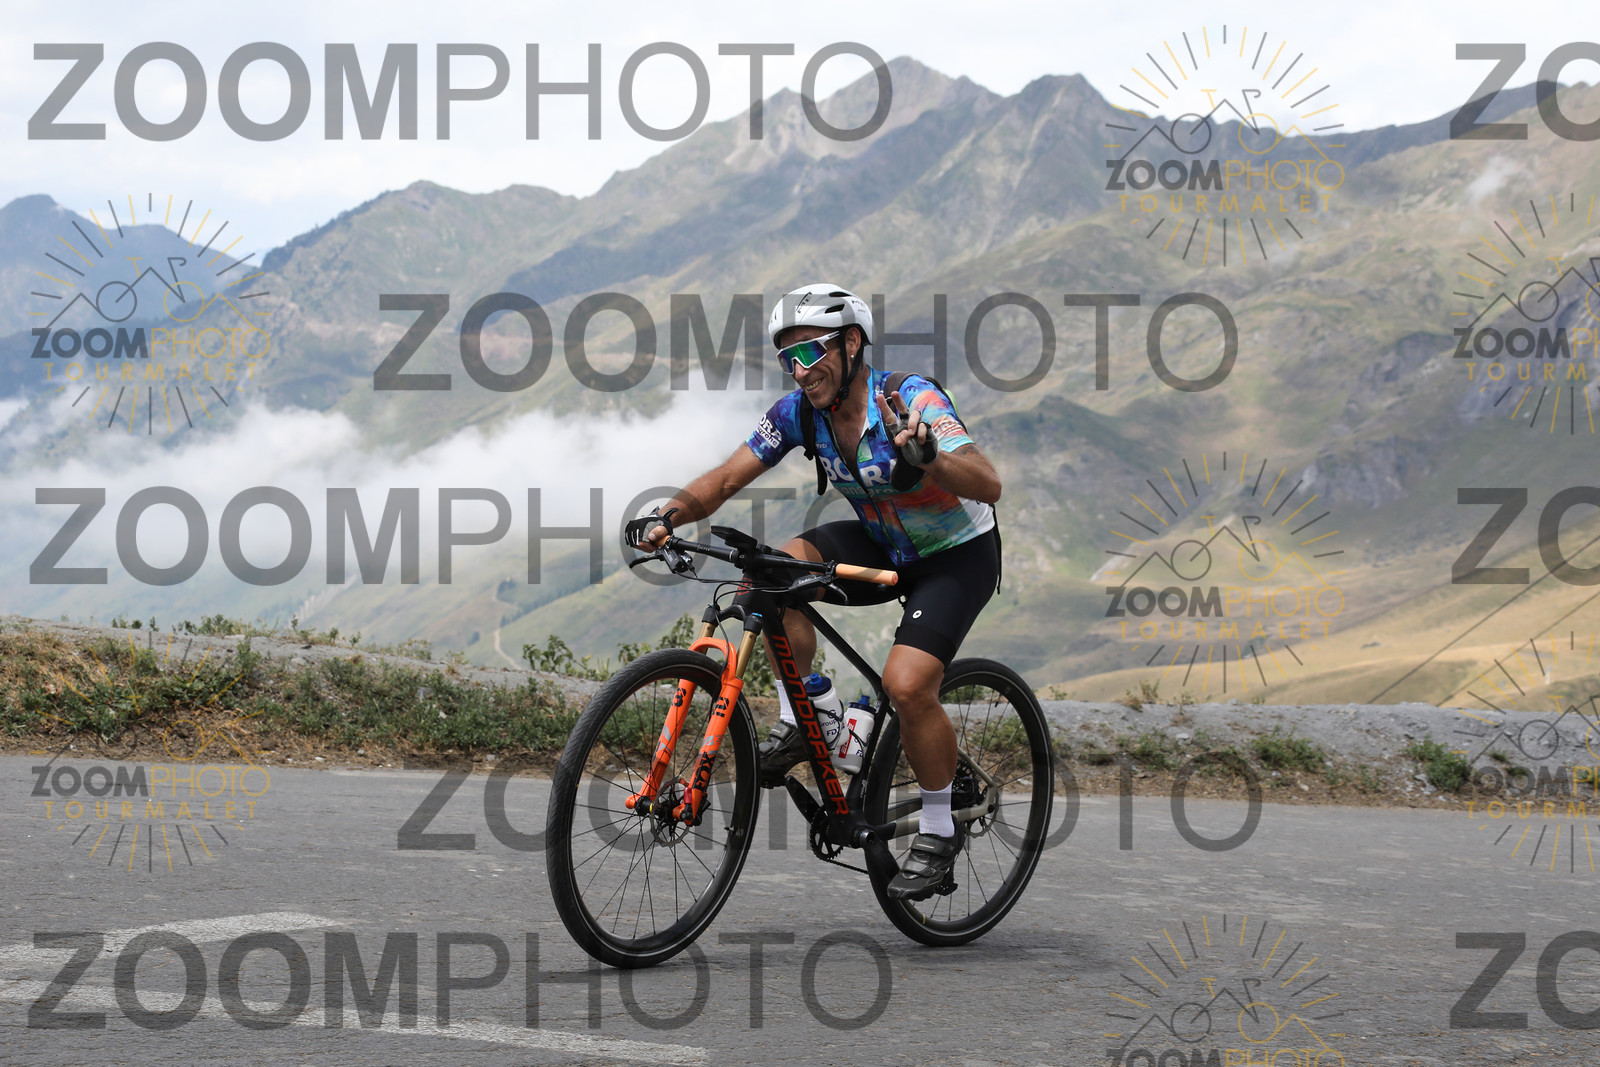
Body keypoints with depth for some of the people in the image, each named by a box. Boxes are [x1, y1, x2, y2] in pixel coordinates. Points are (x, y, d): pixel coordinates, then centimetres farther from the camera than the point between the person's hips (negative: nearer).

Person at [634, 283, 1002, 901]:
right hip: (880, 544, 6)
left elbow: (988, 485, -40)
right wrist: (671, 515, -28)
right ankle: (798, 725, -6)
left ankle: (940, 833, -3)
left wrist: (924, 458, -59)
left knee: (907, 684, -24)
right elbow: (726, 479, -9)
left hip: (956, 553, -6)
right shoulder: (799, 412, -11)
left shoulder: (911, 401, -28)